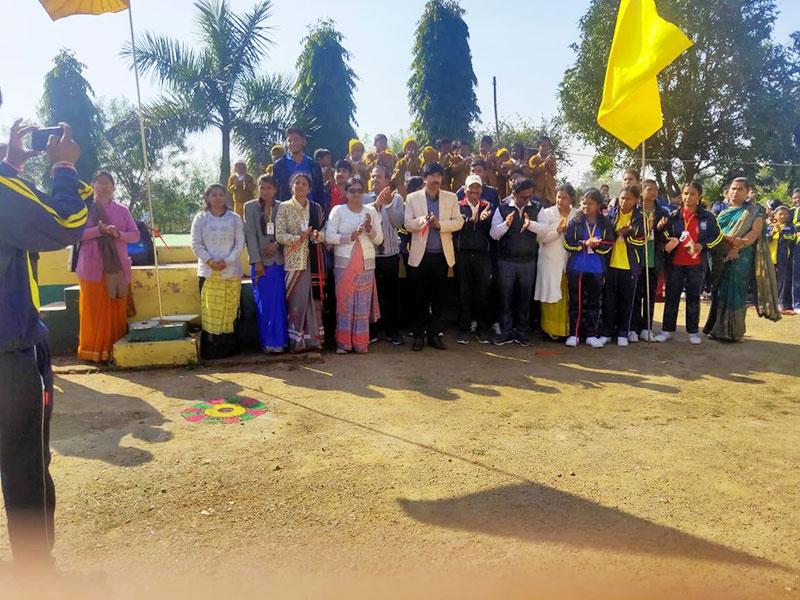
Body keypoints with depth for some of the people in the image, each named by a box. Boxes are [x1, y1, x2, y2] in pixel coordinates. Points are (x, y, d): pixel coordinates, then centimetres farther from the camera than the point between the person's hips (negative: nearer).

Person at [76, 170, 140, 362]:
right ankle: (93, 350, 7)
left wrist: (118, 234, -12)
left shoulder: (122, 210, 11)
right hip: (93, 267, -2)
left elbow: (135, 235, 6)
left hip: (118, 267, 2)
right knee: (94, 310, 0)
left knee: (116, 310, 4)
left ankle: (115, 350, 12)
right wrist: (99, 230, -20)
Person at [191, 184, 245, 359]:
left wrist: (227, 261, -11)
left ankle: (227, 348, 8)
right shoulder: (200, 218, 7)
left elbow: (240, 243, 2)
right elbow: (196, 244, 2)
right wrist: (210, 261, -12)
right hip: (208, 271, 0)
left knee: (229, 310, 1)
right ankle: (210, 348, 3)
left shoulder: (235, 218, 7)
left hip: (231, 271, 0)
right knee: (210, 310, -1)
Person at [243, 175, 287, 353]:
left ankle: (278, 341, 13)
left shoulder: (281, 207, 7)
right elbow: (250, 235, -4)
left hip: (278, 260, 1)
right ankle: (267, 342, 8)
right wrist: (257, 261, -11)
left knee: (278, 303, 4)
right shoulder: (250, 207, 2)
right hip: (260, 261, -1)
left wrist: (276, 244, -15)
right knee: (263, 303, 1)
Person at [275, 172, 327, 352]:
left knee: (314, 298, 4)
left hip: (314, 259, 3)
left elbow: (324, 232, 14)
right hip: (294, 260, -3)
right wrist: (298, 238, -17)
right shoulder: (285, 208, 1)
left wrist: (319, 235, -8)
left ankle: (313, 338, 12)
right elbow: (279, 235, -5)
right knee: (297, 299, -3)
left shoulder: (316, 208, 11)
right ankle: (297, 341, 5)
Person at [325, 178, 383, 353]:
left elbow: (379, 239, 5)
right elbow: (329, 236, -6)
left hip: (366, 263, 2)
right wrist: (350, 236, -13)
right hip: (344, 262, -2)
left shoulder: (371, 211, 10)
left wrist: (369, 228, -12)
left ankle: (360, 342, 8)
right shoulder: (338, 210, 3)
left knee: (363, 302, 1)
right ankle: (343, 342, 5)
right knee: (344, 301, -2)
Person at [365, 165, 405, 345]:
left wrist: (388, 204, -19)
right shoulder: (365, 199, 2)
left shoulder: (396, 198, 3)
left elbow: (398, 222, -9)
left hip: (390, 253, 0)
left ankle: (392, 330, 19)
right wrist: (376, 203, -23)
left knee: (392, 293, 7)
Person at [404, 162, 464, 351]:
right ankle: (419, 335, 14)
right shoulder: (412, 198, 3)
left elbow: (459, 221, 1)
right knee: (420, 298, 4)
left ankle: (434, 335, 17)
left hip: (442, 255, 2)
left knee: (438, 297, 7)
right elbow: (408, 224, -3)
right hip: (420, 255, -1)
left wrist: (440, 224, -15)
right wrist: (424, 220, -21)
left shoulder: (451, 197, 7)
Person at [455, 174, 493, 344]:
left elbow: (491, 230, 3)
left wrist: (484, 219, -15)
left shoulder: (487, 206, 12)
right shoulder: (458, 206, 6)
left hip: (482, 255, 2)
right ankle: (464, 330, 11)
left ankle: (483, 330, 13)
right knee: (463, 293, 4)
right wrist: (474, 219, -24)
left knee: (483, 293, 3)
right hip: (463, 254, -1)